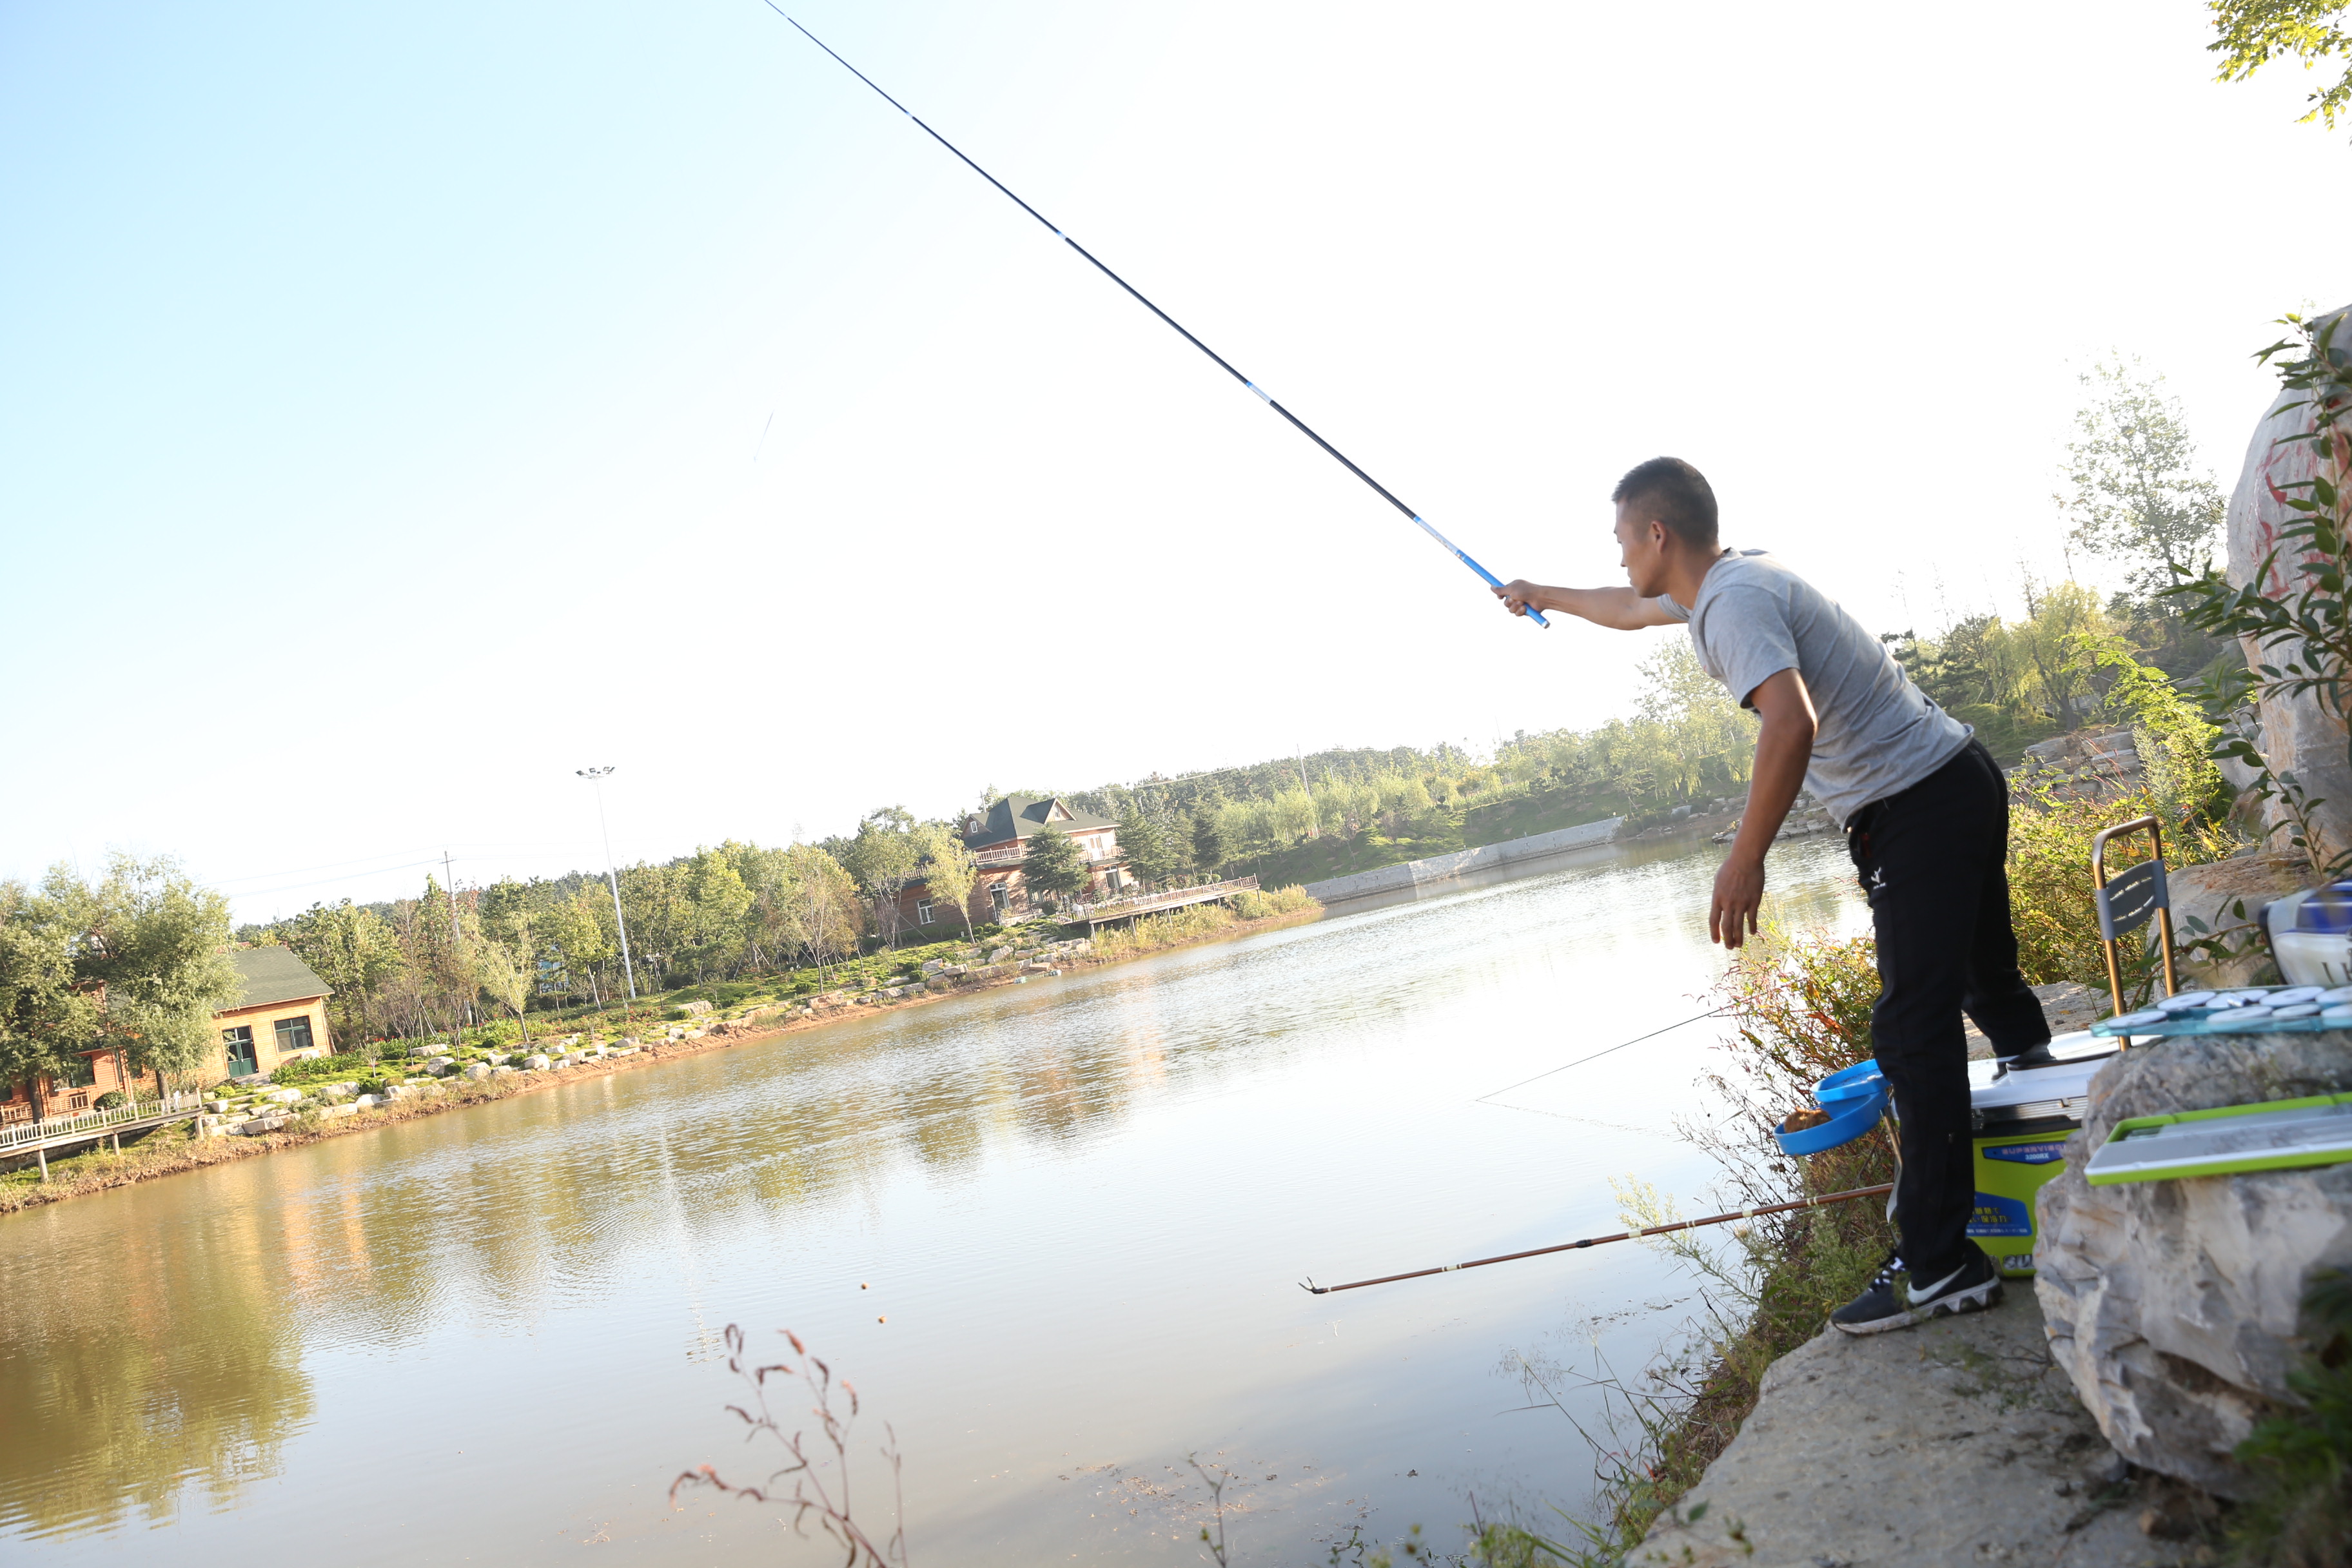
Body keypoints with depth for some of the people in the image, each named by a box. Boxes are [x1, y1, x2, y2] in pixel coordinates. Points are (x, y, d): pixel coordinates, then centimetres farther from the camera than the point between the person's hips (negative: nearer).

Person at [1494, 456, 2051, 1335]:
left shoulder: (1734, 602, -17)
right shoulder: (1726, 582, 14)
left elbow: (1792, 724, -34)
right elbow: (1629, 610, 35)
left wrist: (1745, 859, -31)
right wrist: (1543, 597, 48)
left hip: (1918, 811, -11)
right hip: (1964, 778, 11)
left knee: (1915, 1033, -11)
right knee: (1985, 981, 24)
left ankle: (1939, 1265, -9)